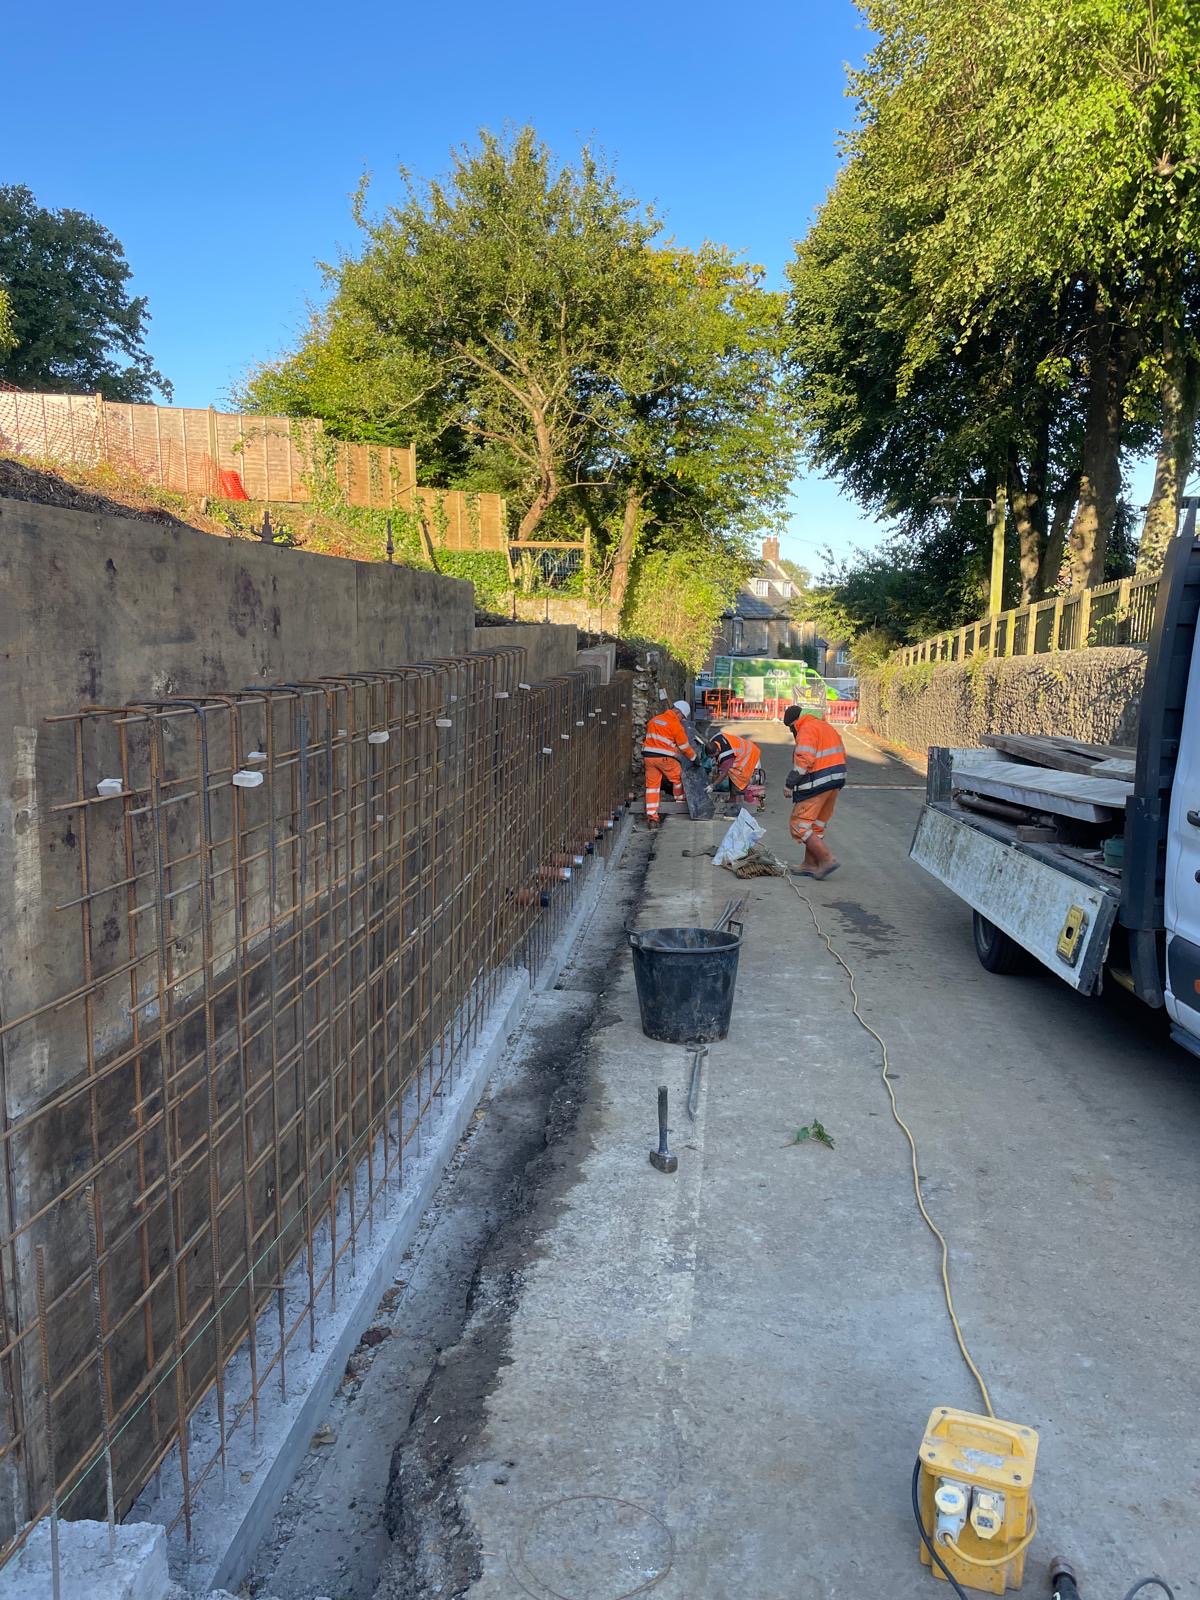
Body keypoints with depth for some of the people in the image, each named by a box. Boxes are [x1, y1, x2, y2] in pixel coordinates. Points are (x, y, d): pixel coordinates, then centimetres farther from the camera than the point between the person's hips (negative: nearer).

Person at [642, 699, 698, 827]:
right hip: (665, 758, -5)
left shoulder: (654, 719, 13)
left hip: (649, 756, 6)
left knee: (652, 785, 6)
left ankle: (652, 816, 1)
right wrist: (694, 759, 14)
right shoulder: (676, 725, -6)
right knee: (677, 778, 21)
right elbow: (685, 746, -1)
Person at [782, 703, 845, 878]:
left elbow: (804, 760, -23)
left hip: (816, 784, -10)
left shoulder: (807, 730, -12)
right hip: (835, 781, 10)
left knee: (800, 825, -3)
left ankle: (827, 859, -9)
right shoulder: (828, 727, 18)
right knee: (816, 826, 17)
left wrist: (790, 783, -20)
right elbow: (842, 754, 19)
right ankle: (810, 865, 20)